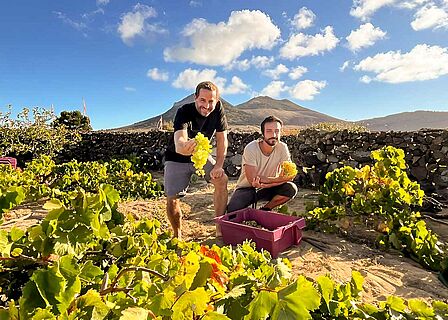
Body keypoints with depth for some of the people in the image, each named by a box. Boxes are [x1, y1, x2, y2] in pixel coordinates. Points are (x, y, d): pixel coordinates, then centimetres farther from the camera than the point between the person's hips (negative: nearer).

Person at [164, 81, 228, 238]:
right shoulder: (184, 112, -29)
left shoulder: (218, 109, -17)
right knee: (172, 198, -11)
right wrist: (185, 147, -70)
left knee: (222, 179, -19)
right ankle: (177, 235, 16)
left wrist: (218, 165, -18)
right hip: (177, 158, -3)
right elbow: (179, 143, -46)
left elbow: (222, 139, -10)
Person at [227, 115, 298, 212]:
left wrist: (265, 183, -27)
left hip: (267, 189, 4)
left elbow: (289, 176, -14)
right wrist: (278, 179, -24)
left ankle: (264, 210, -1)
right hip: (247, 188, -3)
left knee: (291, 189, -23)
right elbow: (252, 180, -26)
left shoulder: (282, 148, -11)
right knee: (233, 210, -30)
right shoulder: (251, 149, -22)